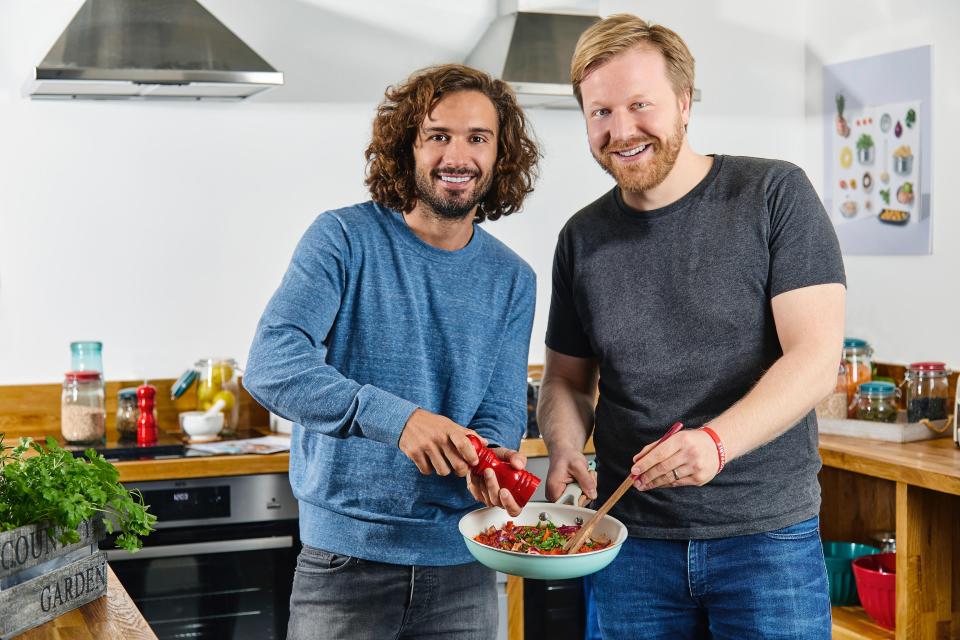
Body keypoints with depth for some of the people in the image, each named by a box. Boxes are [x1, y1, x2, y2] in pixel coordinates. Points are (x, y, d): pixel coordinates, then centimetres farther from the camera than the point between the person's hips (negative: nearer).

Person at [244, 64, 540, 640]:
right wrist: (393, 417, -31)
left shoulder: (512, 279, 5)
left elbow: (502, 413, 3)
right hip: (345, 555, -3)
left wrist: (490, 463, -21)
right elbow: (271, 364, -18)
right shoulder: (345, 239, -7)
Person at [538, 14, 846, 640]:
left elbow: (816, 357, -12)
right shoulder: (583, 237, 6)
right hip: (631, 541, 3)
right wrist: (565, 449, -8)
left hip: (767, 534, -3)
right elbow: (567, 378, 14)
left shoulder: (776, 195, -6)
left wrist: (717, 440, -28)